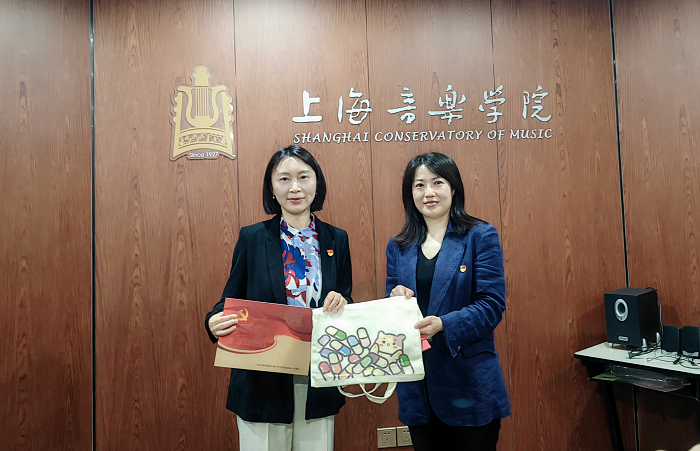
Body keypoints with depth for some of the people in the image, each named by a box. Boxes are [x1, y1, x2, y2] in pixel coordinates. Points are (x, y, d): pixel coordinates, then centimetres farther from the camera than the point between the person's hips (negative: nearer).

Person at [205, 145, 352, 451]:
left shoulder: (336, 240, 3)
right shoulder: (252, 238, -3)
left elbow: (347, 301, 9)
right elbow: (231, 300, 0)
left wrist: (341, 303, -14)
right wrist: (214, 322, -21)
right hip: (263, 384, -2)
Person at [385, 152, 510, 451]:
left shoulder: (480, 237, -4)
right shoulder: (398, 247, 6)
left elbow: (492, 305, -11)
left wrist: (443, 324, -25)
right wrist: (396, 301, -13)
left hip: (469, 384, -3)